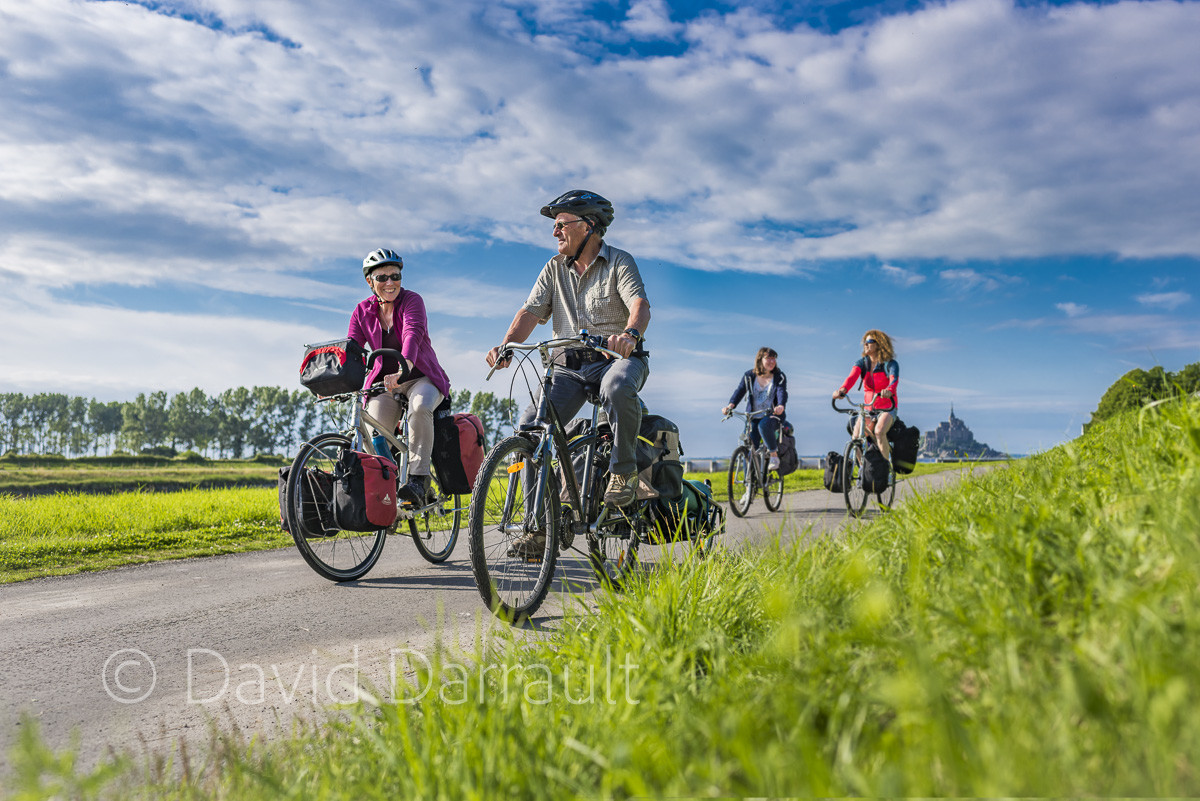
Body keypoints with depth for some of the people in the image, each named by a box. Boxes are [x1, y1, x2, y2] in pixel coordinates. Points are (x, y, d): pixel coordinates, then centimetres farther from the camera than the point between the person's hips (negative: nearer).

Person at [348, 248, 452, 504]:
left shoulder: (411, 300, -8)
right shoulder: (362, 311, 5)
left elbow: (413, 334, -27)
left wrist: (403, 368, -47)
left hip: (421, 377, -3)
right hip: (384, 382, 3)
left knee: (420, 406, -36)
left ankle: (418, 478, -35)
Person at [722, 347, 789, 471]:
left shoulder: (779, 377, -1)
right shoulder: (749, 376, 4)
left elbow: (782, 392, -17)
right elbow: (740, 391, -7)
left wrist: (781, 406, -40)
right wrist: (730, 405, -27)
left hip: (772, 415, -2)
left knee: (763, 425, -37)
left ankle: (774, 455, -18)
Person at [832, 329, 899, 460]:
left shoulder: (890, 364, -7)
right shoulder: (861, 363, 1)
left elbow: (894, 378, -29)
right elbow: (852, 377, -19)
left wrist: (889, 390, -53)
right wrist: (842, 390, -42)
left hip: (887, 409, -3)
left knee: (879, 431, -32)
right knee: (856, 437, -18)